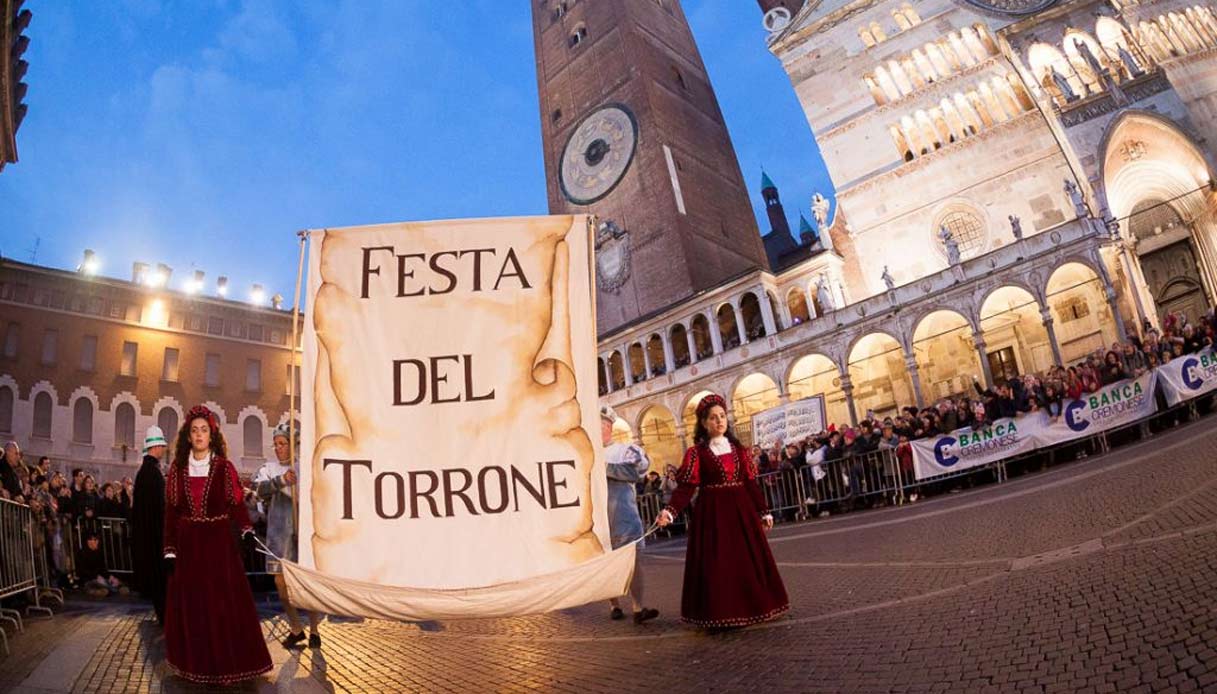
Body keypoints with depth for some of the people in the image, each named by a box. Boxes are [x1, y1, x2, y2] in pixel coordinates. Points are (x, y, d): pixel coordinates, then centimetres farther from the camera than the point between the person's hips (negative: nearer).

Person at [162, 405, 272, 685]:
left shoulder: (224, 467, -2)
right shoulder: (177, 469, 3)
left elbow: (237, 504, -5)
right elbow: (170, 512, 3)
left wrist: (247, 531, -21)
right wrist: (169, 551, -1)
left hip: (219, 544, -2)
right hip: (188, 546, 2)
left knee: (224, 604, -1)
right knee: (189, 605, 7)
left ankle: (225, 663, 11)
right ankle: (195, 662, 21)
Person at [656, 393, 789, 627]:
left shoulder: (737, 447, 9)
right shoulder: (697, 452, -3)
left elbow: (751, 482, 10)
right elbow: (686, 486, -10)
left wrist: (763, 512, 9)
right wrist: (670, 511, -24)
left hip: (741, 510, 4)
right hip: (713, 512, -4)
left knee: (748, 559, 7)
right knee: (716, 563, -3)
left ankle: (749, 609, 22)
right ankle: (722, 615, 6)